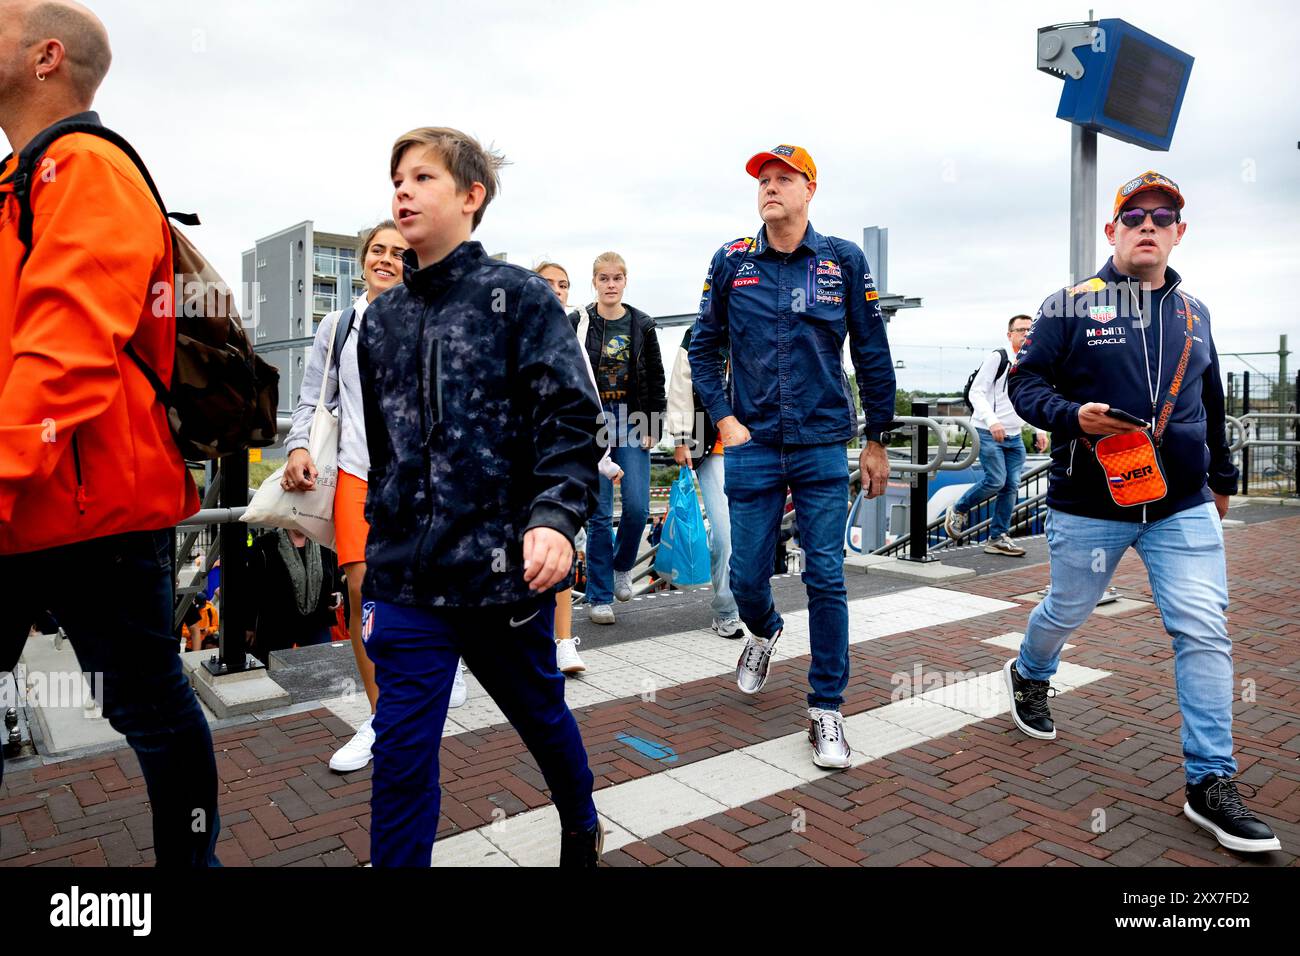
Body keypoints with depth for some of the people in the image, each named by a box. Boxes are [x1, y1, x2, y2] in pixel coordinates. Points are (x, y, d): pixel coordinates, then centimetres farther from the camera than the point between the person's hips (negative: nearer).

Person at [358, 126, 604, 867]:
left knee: (541, 714, 18)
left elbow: (570, 421, -12)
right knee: (402, 751, 3)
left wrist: (555, 516, -26)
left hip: (506, 566, -3)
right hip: (407, 577, 3)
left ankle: (582, 827, 46)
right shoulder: (383, 319, 11)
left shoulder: (520, 298, -4)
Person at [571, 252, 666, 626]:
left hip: (633, 424, 2)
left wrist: (653, 427, 1)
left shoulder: (642, 325, 7)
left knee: (637, 507, -4)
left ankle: (622, 566, 27)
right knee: (599, 513, -1)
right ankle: (600, 596, 10)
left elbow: (655, 380, 8)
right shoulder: (577, 324, 1)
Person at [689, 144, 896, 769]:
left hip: (823, 448, -1)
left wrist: (876, 441, 6)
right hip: (752, 447, 1)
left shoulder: (843, 261, 3)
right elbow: (703, 348, 10)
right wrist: (724, 419, -1)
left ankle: (826, 708, 14)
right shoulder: (730, 261, 5)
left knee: (825, 578, 0)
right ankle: (763, 631, 43)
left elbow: (872, 355, 6)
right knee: (748, 574, 7)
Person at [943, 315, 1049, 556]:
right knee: (996, 480, -14)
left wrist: (1039, 430, 8)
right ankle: (958, 511, 9)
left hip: (1014, 436, 7)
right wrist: (992, 421, -27)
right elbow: (976, 392, -14)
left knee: (1012, 486, 2)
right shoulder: (997, 358, -8)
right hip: (987, 433, -7)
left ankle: (998, 538, 11)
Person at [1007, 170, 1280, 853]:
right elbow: (1025, 382, -5)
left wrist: (1222, 477, 27)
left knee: (1205, 633, -5)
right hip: (1089, 505, -3)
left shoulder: (1193, 314, 12)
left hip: (1184, 508, 3)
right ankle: (1029, 675, 47)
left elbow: (1210, 404, 22)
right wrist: (1071, 416, -24)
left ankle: (1211, 783, 5)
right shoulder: (1070, 305, -2)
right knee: (1067, 610, 14)